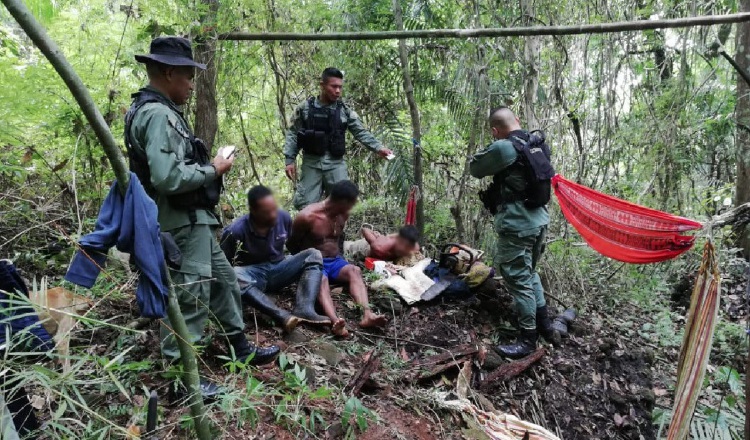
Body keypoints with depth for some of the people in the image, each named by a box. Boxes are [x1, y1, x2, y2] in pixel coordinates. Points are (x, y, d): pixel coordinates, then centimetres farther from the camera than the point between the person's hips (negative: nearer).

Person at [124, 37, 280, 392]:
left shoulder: (158, 110, 14)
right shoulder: (159, 115, -19)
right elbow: (168, 177, -30)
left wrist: (206, 166, 8)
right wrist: (213, 169, -16)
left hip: (192, 220, 11)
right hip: (181, 223, -11)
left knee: (223, 280, 19)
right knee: (190, 298, -2)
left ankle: (240, 347, 34)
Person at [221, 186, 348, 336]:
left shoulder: (284, 217, -9)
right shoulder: (236, 231, -20)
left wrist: (300, 269, 7)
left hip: (278, 269, 4)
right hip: (253, 274, -3)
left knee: (313, 255, -18)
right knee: (235, 275, -37)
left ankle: (304, 309, -39)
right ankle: (283, 316, -49)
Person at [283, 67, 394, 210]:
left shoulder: (345, 111, 4)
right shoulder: (305, 108, 3)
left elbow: (362, 133, 2)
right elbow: (292, 134, 5)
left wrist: (378, 148, -12)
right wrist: (290, 159, -3)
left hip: (336, 164, 1)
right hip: (311, 164, 0)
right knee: (306, 205, 0)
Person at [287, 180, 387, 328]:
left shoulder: (343, 214, 3)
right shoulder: (308, 216, -16)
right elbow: (291, 245, -4)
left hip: (335, 262, 5)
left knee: (355, 271, -28)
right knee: (322, 280, -39)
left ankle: (367, 314, -48)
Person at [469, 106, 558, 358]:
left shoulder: (504, 148, -18)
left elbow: (475, 169, -5)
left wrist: (489, 149, 14)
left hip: (516, 226, -9)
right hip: (539, 221, 9)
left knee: (519, 281, 2)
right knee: (530, 274, 24)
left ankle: (528, 340, 14)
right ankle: (545, 326, 35)